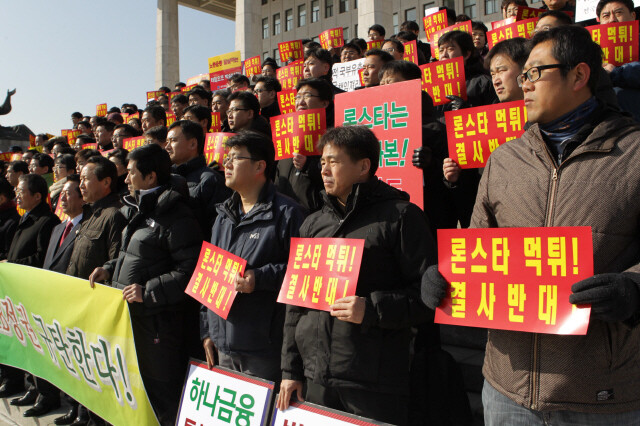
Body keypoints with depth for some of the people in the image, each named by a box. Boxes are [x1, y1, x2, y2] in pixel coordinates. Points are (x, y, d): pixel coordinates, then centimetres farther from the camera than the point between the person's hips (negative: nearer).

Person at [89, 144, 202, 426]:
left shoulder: (176, 217, -17)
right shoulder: (139, 211, 14)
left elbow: (190, 270, -24)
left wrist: (148, 291, -22)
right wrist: (109, 268, 12)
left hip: (157, 321, -9)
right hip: (130, 317, 10)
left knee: (162, 393, 1)